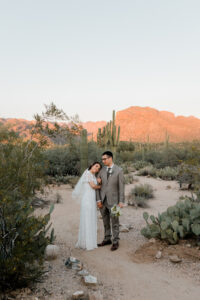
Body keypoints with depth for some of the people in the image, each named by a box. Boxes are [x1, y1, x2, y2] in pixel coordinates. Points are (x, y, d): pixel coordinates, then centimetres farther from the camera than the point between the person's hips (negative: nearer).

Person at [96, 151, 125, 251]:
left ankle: (115, 242, 17)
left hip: (113, 200, -4)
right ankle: (107, 239, 30)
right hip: (103, 200, 4)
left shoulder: (119, 170, -7)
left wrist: (121, 201, -11)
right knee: (106, 221, 15)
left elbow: (121, 186, -7)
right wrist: (98, 200, -3)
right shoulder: (101, 170, 3)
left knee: (114, 222, 4)